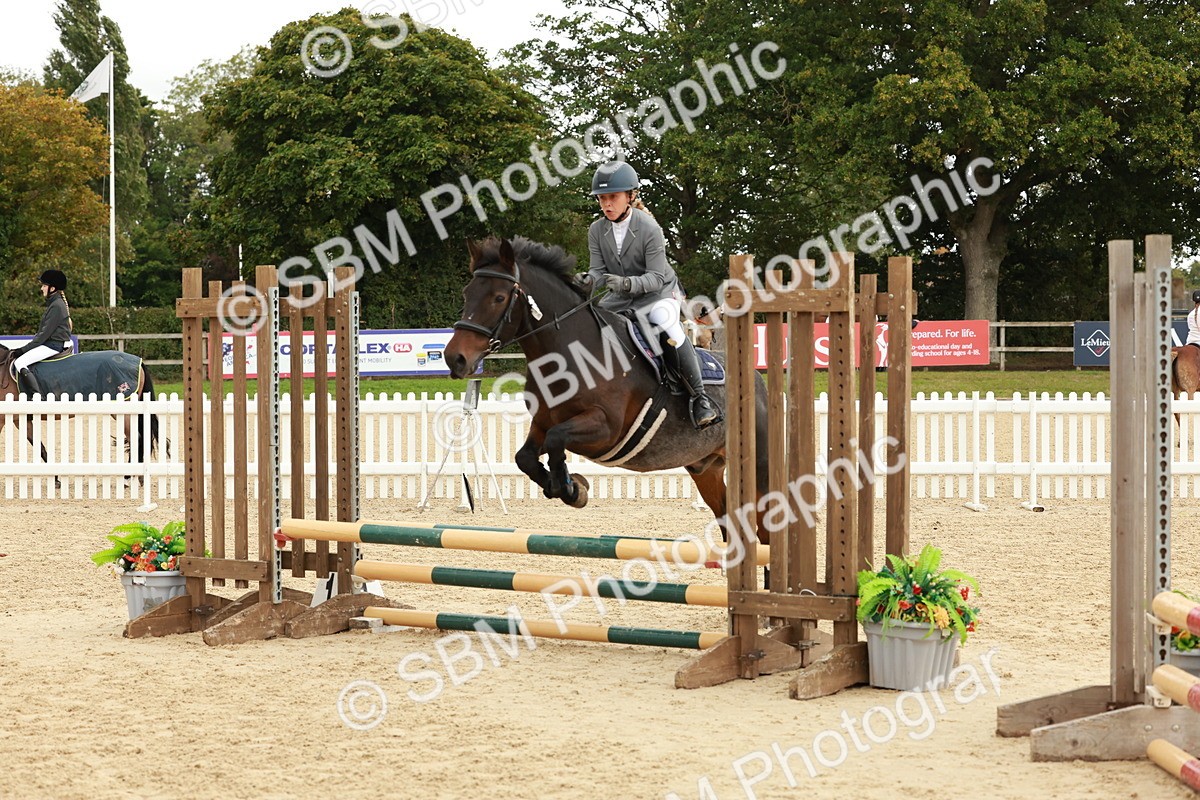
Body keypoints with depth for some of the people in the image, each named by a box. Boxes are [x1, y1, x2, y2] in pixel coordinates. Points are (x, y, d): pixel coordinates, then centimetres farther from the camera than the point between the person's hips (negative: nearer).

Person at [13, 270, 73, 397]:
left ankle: (37, 396, -28)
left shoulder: (57, 306, -15)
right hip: (51, 343, 11)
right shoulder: (53, 303, 17)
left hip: (54, 345, -11)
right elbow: (42, 330, 20)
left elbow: (45, 333, -18)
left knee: (19, 363, -21)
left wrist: (25, 349, -15)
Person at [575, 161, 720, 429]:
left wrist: (629, 283, -42)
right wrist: (589, 280, -30)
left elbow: (656, 276, -23)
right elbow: (598, 269, -6)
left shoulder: (649, 228, -20)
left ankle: (699, 397, -28)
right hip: (621, 298, 6)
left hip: (659, 293, -6)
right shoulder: (597, 231, -5)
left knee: (666, 325, -34)